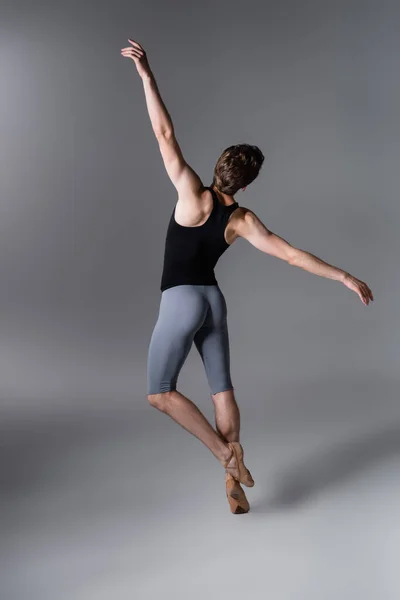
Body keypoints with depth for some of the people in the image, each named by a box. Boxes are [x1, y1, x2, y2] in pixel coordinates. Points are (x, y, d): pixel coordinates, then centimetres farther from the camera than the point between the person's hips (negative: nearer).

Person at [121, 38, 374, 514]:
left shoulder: (194, 196, -14)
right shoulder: (243, 220, -4)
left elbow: (165, 135, -17)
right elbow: (292, 255, -6)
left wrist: (146, 74, -15)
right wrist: (345, 278, 1)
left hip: (180, 302, -5)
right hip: (213, 300, 5)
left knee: (159, 392, 6)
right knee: (222, 388, 12)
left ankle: (226, 454, -1)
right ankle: (233, 479, 16)